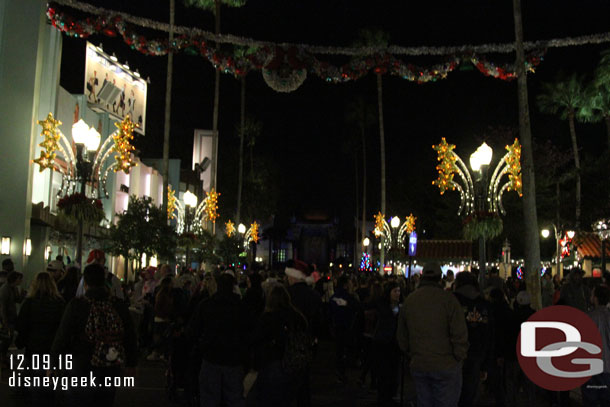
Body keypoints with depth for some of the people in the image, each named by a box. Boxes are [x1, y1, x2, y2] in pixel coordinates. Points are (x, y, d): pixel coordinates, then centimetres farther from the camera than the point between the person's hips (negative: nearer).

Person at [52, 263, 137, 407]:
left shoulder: (76, 305, -13)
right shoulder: (119, 306, -2)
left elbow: (62, 337, -9)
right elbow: (130, 337, 6)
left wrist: (53, 364, 5)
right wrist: (131, 364, 19)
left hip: (81, 371, -3)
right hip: (111, 373, 3)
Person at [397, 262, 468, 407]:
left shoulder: (409, 300, 5)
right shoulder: (448, 299, -12)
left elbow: (402, 337, 11)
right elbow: (460, 334, -13)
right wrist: (459, 358, 0)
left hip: (418, 366, 5)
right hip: (446, 367, -5)